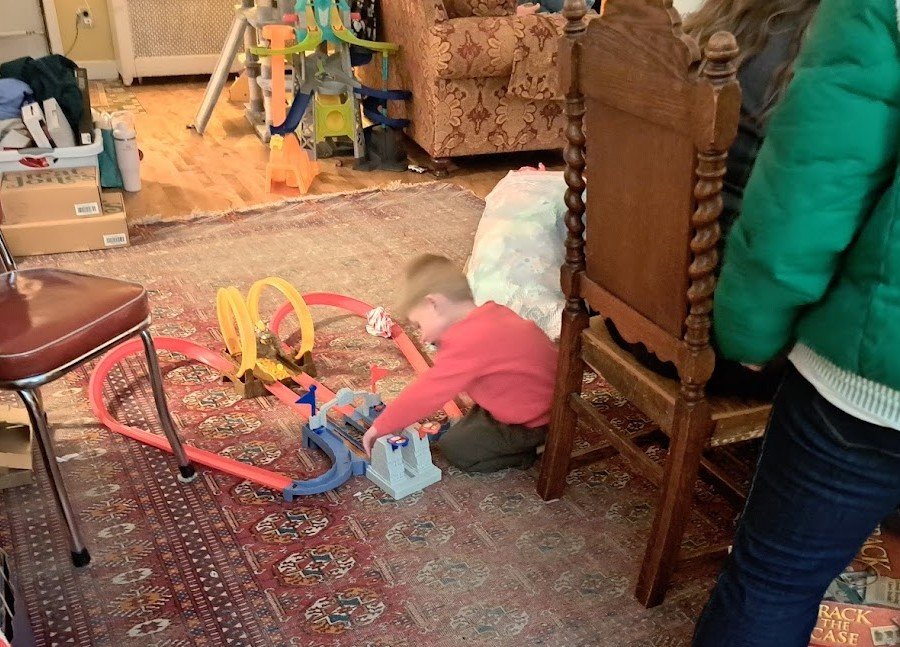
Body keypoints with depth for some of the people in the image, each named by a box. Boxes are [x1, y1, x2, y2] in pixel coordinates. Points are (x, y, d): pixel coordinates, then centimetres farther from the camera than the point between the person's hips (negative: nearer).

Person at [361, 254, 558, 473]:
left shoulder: (466, 342, -27)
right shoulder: (494, 313, -2)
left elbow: (425, 394, -22)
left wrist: (380, 427, -12)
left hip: (533, 425, -9)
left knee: (453, 448, 1)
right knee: (464, 429, 20)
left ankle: (528, 452, 2)